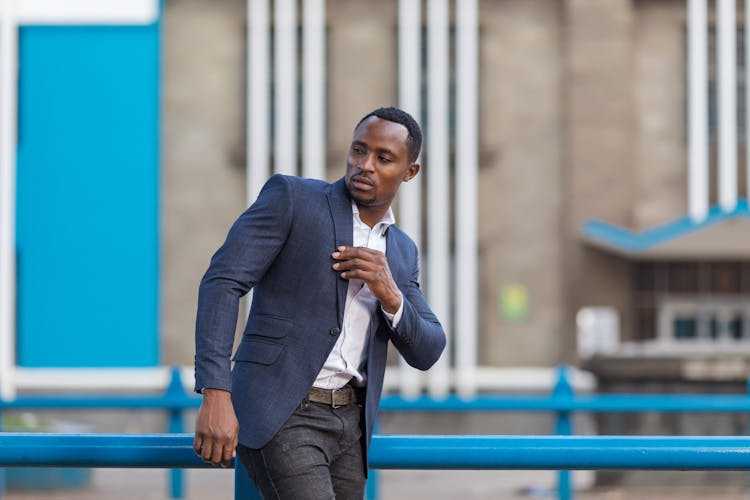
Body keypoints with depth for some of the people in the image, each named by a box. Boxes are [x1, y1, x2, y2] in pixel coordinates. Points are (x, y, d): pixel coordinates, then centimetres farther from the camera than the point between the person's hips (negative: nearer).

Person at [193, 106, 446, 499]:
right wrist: (215, 397, -24)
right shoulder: (291, 198, -5)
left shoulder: (400, 252, 15)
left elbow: (425, 353, 10)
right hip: (278, 417, -7)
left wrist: (389, 294, -11)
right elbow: (222, 282, -14)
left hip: (347, 424, 7)